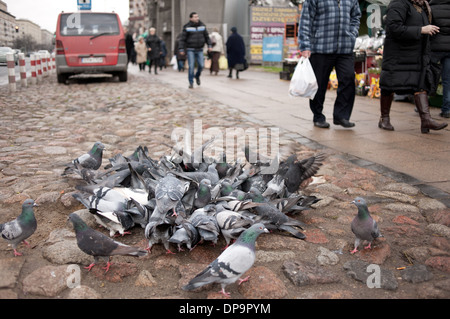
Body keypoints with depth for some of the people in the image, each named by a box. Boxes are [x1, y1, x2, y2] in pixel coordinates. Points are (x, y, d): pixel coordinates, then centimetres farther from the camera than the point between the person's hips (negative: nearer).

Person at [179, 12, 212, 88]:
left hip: (199, 50, 3)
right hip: (190, 50, -3)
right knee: (191, 66, -7)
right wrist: (181, 49, -12)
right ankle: (191, 83, 3)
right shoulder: (187, 27, -8)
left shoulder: (202, 25, 2)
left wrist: (209, 45, -2)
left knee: (201, 65, -3)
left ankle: (197, 76, 28)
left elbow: (206, 36, 8)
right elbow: (182, 39, -6)